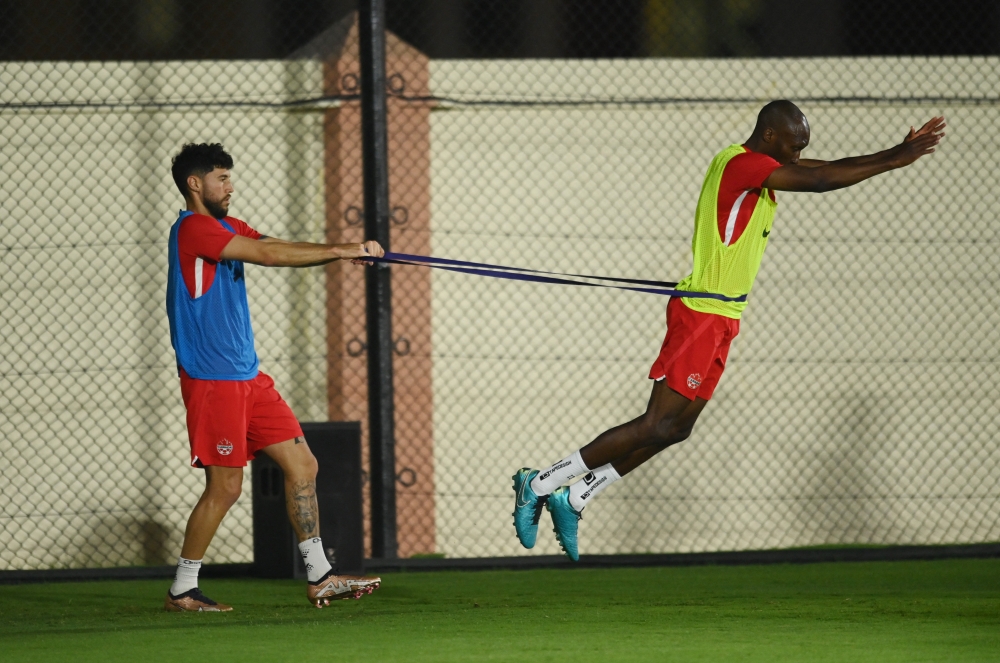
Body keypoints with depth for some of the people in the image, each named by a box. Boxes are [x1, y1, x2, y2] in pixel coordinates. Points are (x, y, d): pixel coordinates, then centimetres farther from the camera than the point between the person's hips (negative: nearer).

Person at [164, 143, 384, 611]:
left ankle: (319, 578, 11)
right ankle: (182, 591, 5)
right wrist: (339, 252, -17)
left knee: (302, 465, 7)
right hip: (211, 380, -10)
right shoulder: (193, 229, -13)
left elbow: (280, 249, 5)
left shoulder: (226, 228, 17)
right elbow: (268, 255, -20)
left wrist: (346, 252, -10)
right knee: (225, 487, -6)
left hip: (246, 377, 10)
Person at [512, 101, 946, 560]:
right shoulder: (739, 164, -16)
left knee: (675, 429, 8)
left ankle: (572, 498, 11)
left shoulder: (760, 168, 14)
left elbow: (829, 170, 19)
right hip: (702, 314, -10)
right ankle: (540, 483, -5)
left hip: (721, 317, 10)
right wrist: (895, 161, -19)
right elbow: (819, 181, -22)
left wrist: (896, 155, 11)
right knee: (658, 426, -10)